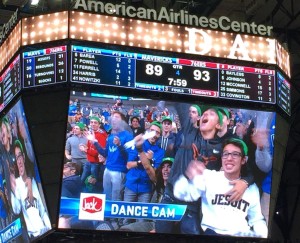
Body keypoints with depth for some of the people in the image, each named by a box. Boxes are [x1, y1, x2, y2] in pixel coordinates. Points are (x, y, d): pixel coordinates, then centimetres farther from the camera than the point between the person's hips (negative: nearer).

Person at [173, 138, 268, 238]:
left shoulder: (252, 187, 12)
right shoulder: (209, 177, 4)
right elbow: (181, 195, -4)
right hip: (212, 232, -3)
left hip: (242, 236, 3)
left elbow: (256, 219, 19)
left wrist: (264, 236, -2)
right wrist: (188, 177, -25)